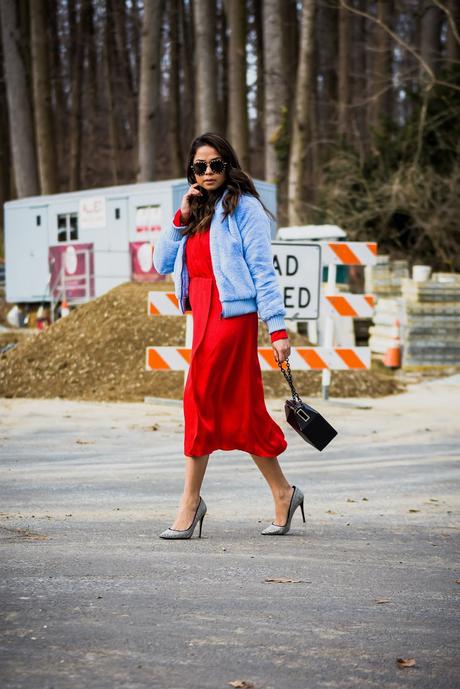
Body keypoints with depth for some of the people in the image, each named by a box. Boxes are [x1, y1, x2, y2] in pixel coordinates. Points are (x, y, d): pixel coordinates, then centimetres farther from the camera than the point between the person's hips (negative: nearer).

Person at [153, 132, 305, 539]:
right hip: (204, 314, 7)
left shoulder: (244, 207, -1)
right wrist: (181, 219, 4)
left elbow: (263, 269, -7)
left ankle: (190, 501, 0)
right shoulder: (197, 212, 20)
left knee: (200, 400, -9)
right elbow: (163, 264, 14)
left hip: (232, 313, -7)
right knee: (242, 410, 8)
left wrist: (277, 327, -12)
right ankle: (283, 494, 17)